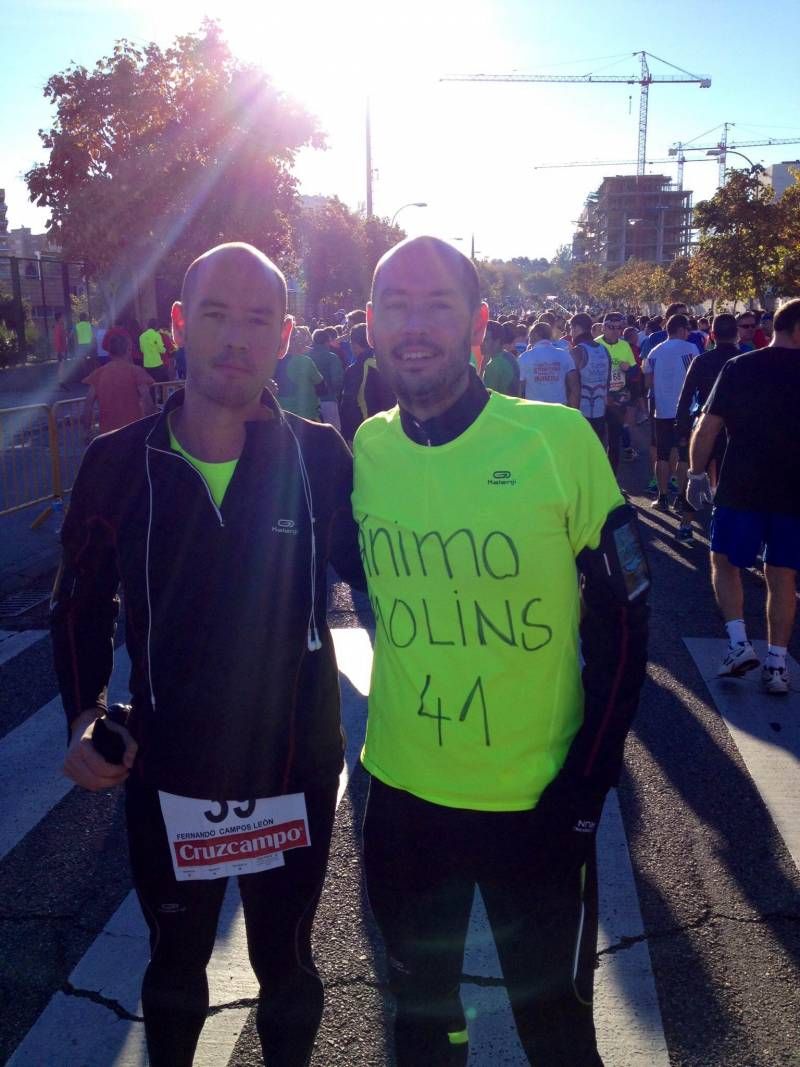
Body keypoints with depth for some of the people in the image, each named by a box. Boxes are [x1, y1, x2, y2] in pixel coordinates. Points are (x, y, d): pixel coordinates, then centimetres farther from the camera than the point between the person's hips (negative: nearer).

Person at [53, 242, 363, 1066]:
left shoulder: (321, 457, -13)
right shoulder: (118, 463, -9)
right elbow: (80, 606, 4)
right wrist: (84, 714, -7)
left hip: (295, 775, -1)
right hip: (165, 776, 1)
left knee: (285, 965, 23)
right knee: (174, 967, 26)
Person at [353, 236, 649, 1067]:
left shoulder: (558, 439, -15)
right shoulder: (367, 447, -4)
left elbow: (621, 619, -9)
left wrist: (588, 781, -10)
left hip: (537, 801, -3)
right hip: (403, 792, 3)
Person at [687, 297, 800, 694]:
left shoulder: (738, 367, -3)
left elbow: (707, 429, -4)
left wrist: (697, 474, 6)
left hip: (741, 488, -1)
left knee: (724, 562, 16)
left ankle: (739, 643, 3)